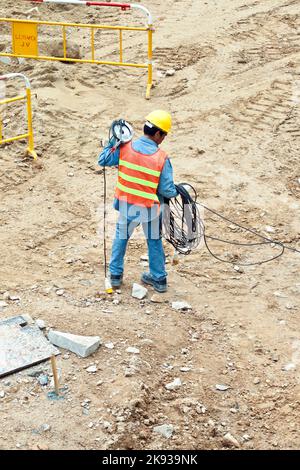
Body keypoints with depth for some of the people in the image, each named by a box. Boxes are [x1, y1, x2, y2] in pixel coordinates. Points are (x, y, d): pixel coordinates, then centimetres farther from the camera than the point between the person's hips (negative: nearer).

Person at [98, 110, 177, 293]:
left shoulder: (125, 148, -14)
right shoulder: (162, 158, -20)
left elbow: (103, 161, 1)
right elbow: (166, 190, -15)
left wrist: (113, 142, 9)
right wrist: (177, 191, 7)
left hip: (127, 205, 2)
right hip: (151, 208, -2)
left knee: (121, 238, 24)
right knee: (154, 241, 19)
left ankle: (116, 275, 33)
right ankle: (159, 279, 31)